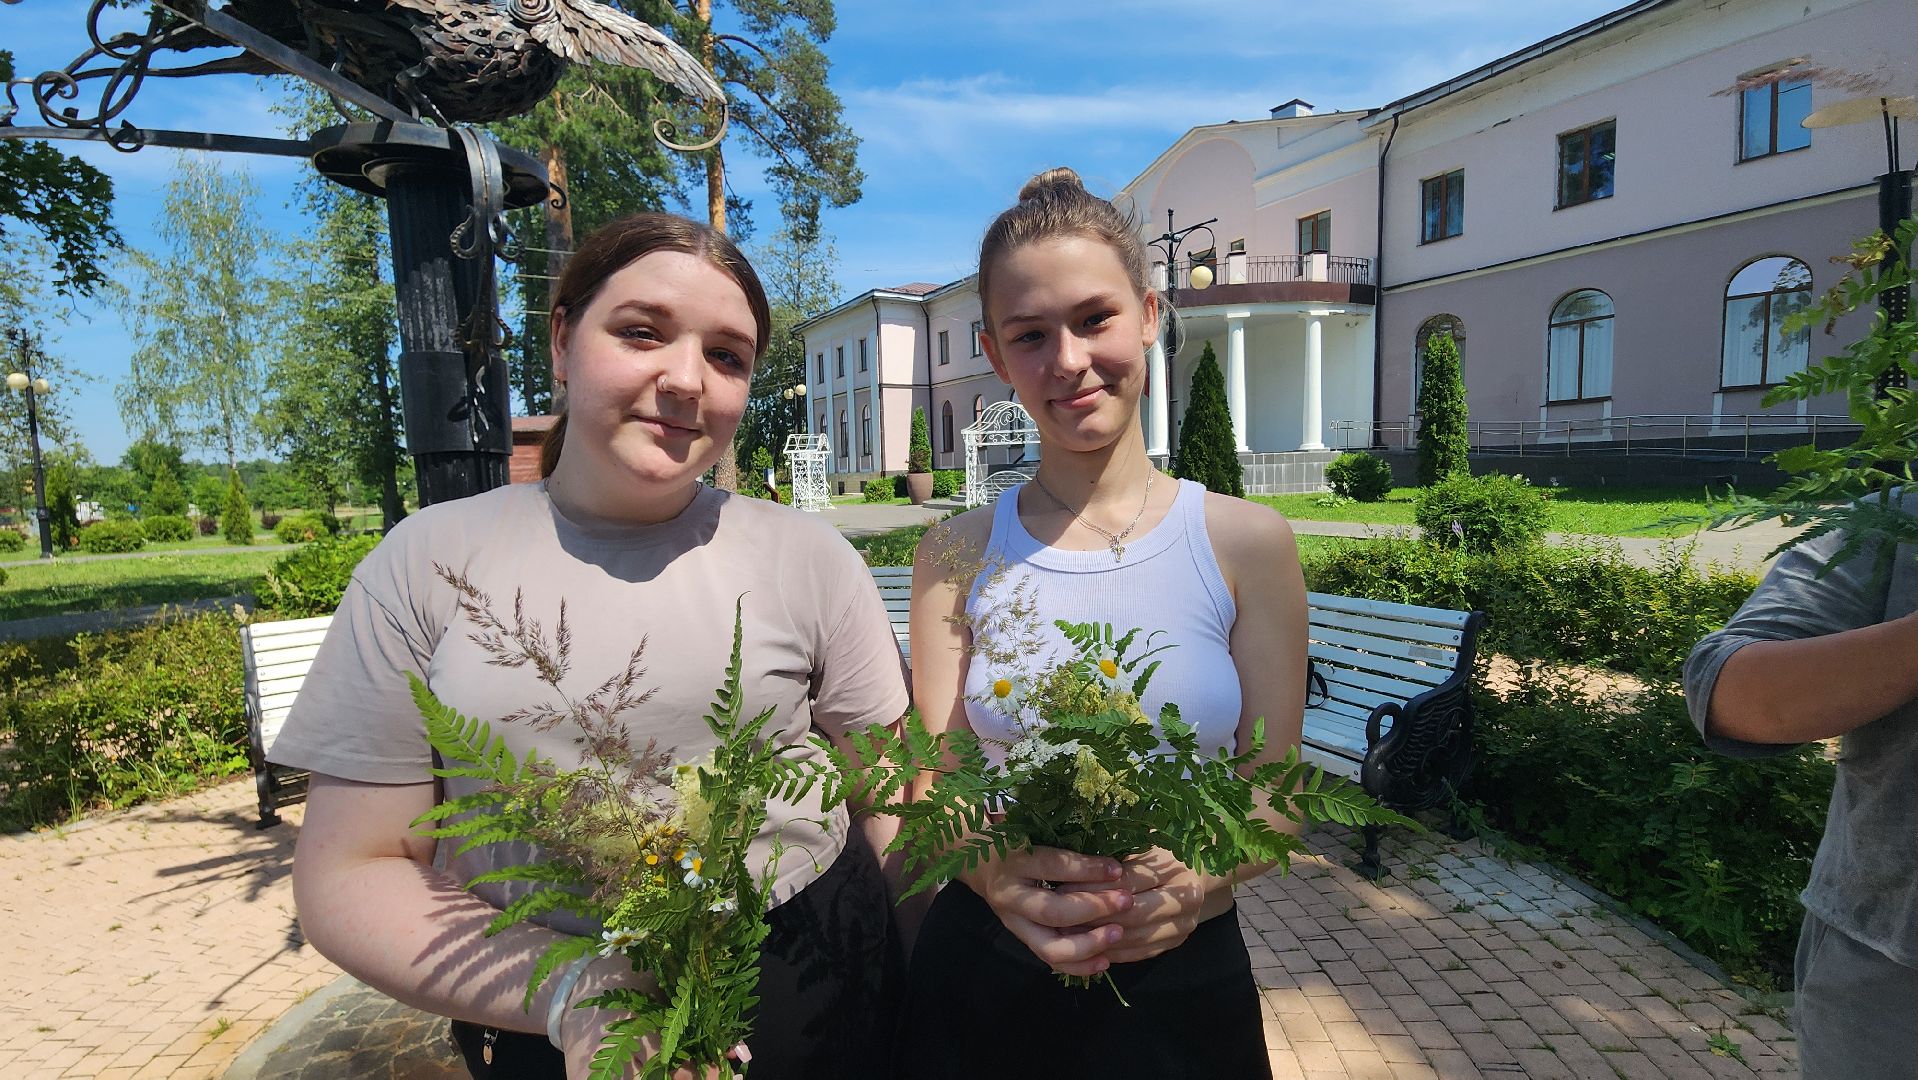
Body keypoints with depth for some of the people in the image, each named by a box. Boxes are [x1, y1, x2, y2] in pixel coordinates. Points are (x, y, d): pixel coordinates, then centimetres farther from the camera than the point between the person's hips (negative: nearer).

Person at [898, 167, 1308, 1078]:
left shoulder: (1248, 543, -7)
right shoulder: (958, 556, -5)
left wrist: (1194, 884, -23)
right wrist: (998, 873, -27)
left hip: (1182, 978, 0)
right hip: (984, 980, 1)